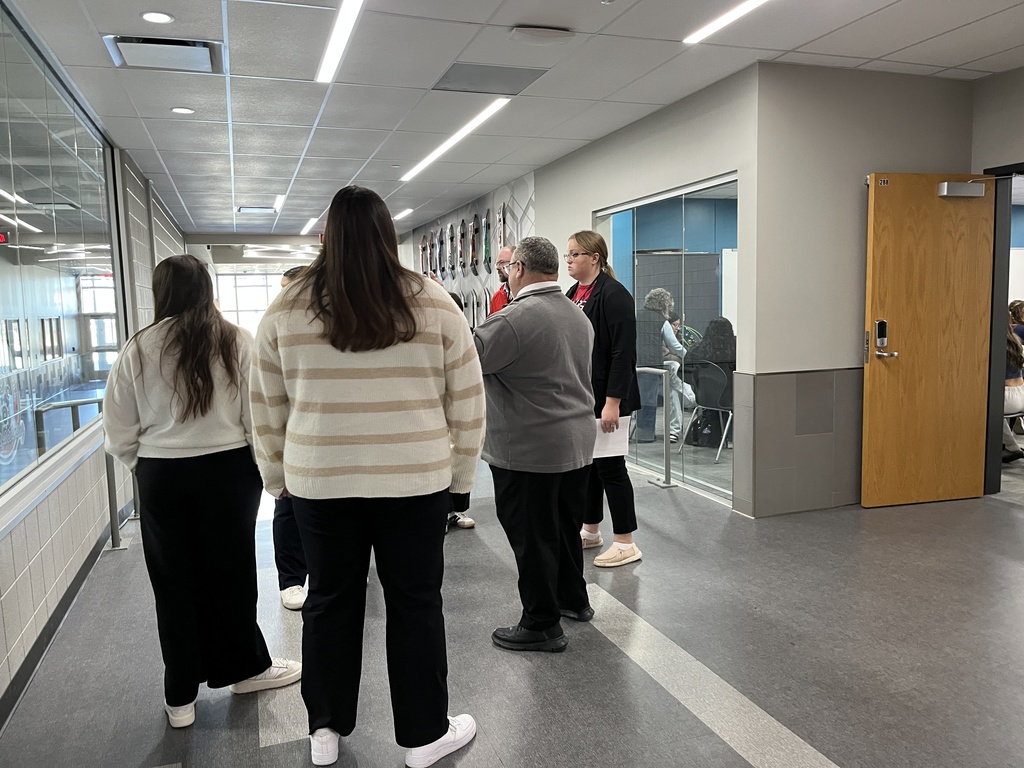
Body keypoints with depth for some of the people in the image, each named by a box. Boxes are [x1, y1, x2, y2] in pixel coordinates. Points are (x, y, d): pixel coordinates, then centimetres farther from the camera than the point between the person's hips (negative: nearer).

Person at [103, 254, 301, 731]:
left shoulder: (136, 351, -5)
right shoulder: (237, 343, -8)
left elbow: (120, 437, -1)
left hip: (161, 477, 1)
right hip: (227, 471, -1)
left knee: (174, 583, 13)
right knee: (230, 572, 15)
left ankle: (180, 696, 26)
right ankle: (246, 668, 32)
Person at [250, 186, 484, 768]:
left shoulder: (286, 310, 0)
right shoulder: (433, 303, -4)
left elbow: (267, 411, 6)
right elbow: (468, 402, -1)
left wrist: (278, 479, 16)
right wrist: (460, 475, 9)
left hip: (319, 480, 2)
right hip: (415, 479, -1)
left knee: (330, 602, 16)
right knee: (415, 604, 11)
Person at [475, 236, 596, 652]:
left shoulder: (515, 318, -19)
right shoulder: (578, 316, 10)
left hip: (529, 450, -9)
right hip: (577, 443, 9)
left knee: (531, 536, 3)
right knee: (564, 524, 22)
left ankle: (541, 624, 14)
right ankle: (573, 598, 37)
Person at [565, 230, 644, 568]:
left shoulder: (613, 295, -14)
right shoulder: (573, 294, 12)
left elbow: (623, 353, -19)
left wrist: (613, 402, -22)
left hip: (605, 398, -8)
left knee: (609, 466, -2)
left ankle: (625, 543, 10)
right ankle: (590, 530, 31)